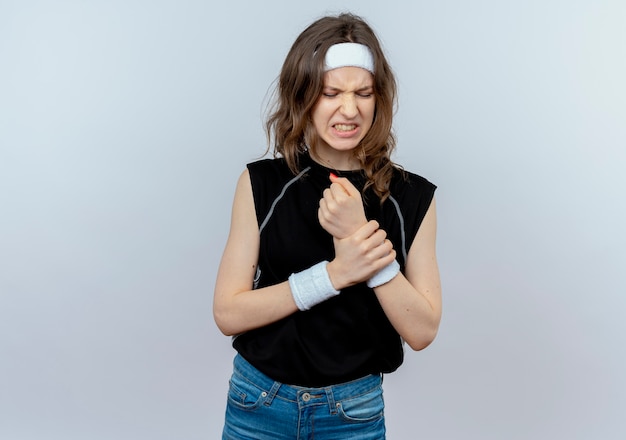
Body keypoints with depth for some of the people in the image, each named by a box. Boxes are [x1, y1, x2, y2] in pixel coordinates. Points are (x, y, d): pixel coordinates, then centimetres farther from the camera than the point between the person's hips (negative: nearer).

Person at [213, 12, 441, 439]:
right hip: (258, 404, 0)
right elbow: (228, 313, -11)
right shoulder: (262, 183, -9)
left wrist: (363, 235, -23)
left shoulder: (411, 196, -8)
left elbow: (422, 331, -11)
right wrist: (334, 274, -23)